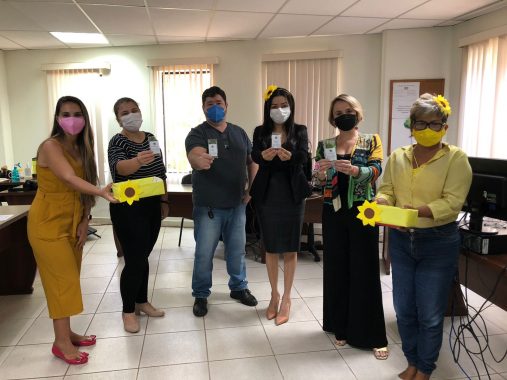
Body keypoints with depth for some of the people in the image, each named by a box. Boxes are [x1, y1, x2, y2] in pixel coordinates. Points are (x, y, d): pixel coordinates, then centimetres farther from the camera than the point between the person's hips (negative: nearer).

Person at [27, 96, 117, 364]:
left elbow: (82, 190, 5)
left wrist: (84, 222, -3)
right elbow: (70, 179, -33)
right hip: (47, 223, -7)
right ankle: (61, 342, 8)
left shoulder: (81, 149, 7)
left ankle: (66, 333, 25)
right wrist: (102, 192, -48)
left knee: (70, 279, 12)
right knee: (62, 280, -4)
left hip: (71, 223, 7)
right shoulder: (50, 146, -16)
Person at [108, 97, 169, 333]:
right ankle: (128, 311, 14)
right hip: (128, 210, -6)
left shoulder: (151, 138, 7)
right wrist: (138, 160, -53)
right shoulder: (117, 142, -11)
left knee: (143, 257, 15)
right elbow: (119, 167, -33)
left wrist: (164, 201, 11)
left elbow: (161, 172, 14)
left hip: (152, 207, 6)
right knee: (134, 260, -4)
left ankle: (141, 302, 31)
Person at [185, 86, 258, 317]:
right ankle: (201, 295, 23)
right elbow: (194, 157, -27)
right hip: (208, 206, -4)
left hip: (237, 204, 4)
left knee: (237, 250, 15)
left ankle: (239, 288, 35)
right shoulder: (197, 133, -6)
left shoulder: (239, 133, 9)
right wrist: (199, 160, -52)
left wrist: (251, 189, 2)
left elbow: (252, 161, 14)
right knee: (204, 253, 4)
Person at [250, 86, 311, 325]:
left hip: (292, 194, -1)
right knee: (270, 247, 11)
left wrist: (289, 156, -38)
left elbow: (303, 157, -15)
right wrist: (264, 155, -39)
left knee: (290, 248, 5)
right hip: (267, 194, 1)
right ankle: (274, 294, 28)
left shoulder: (300, 131, 2)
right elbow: (254, 156, -14)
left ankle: (286, 298, 19)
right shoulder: (260, 132, 4)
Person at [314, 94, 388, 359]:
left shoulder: (372, 141, 2)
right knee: (336, 269, 8)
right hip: (333, 212, 3)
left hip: (362, 212, -2)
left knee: (365, 270, 1)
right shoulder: (325, 145, 7)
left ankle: (372, 334, 13)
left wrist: (354, 170, -33)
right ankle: (341, 326, 23)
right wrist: (320, 173, -21)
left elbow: (375, 171, -13)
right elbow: (320, 183, 2)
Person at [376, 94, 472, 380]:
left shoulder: (456, 158, -6)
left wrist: (417, 211, -30)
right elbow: (386, 191, 2)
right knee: (404, 309, 13)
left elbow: (452, 202, -15)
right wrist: (381, 205, -21)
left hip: (438, 243, -3)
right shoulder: (398, 157, 5)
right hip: (401, 240, 4)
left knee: (430, 314, 8)